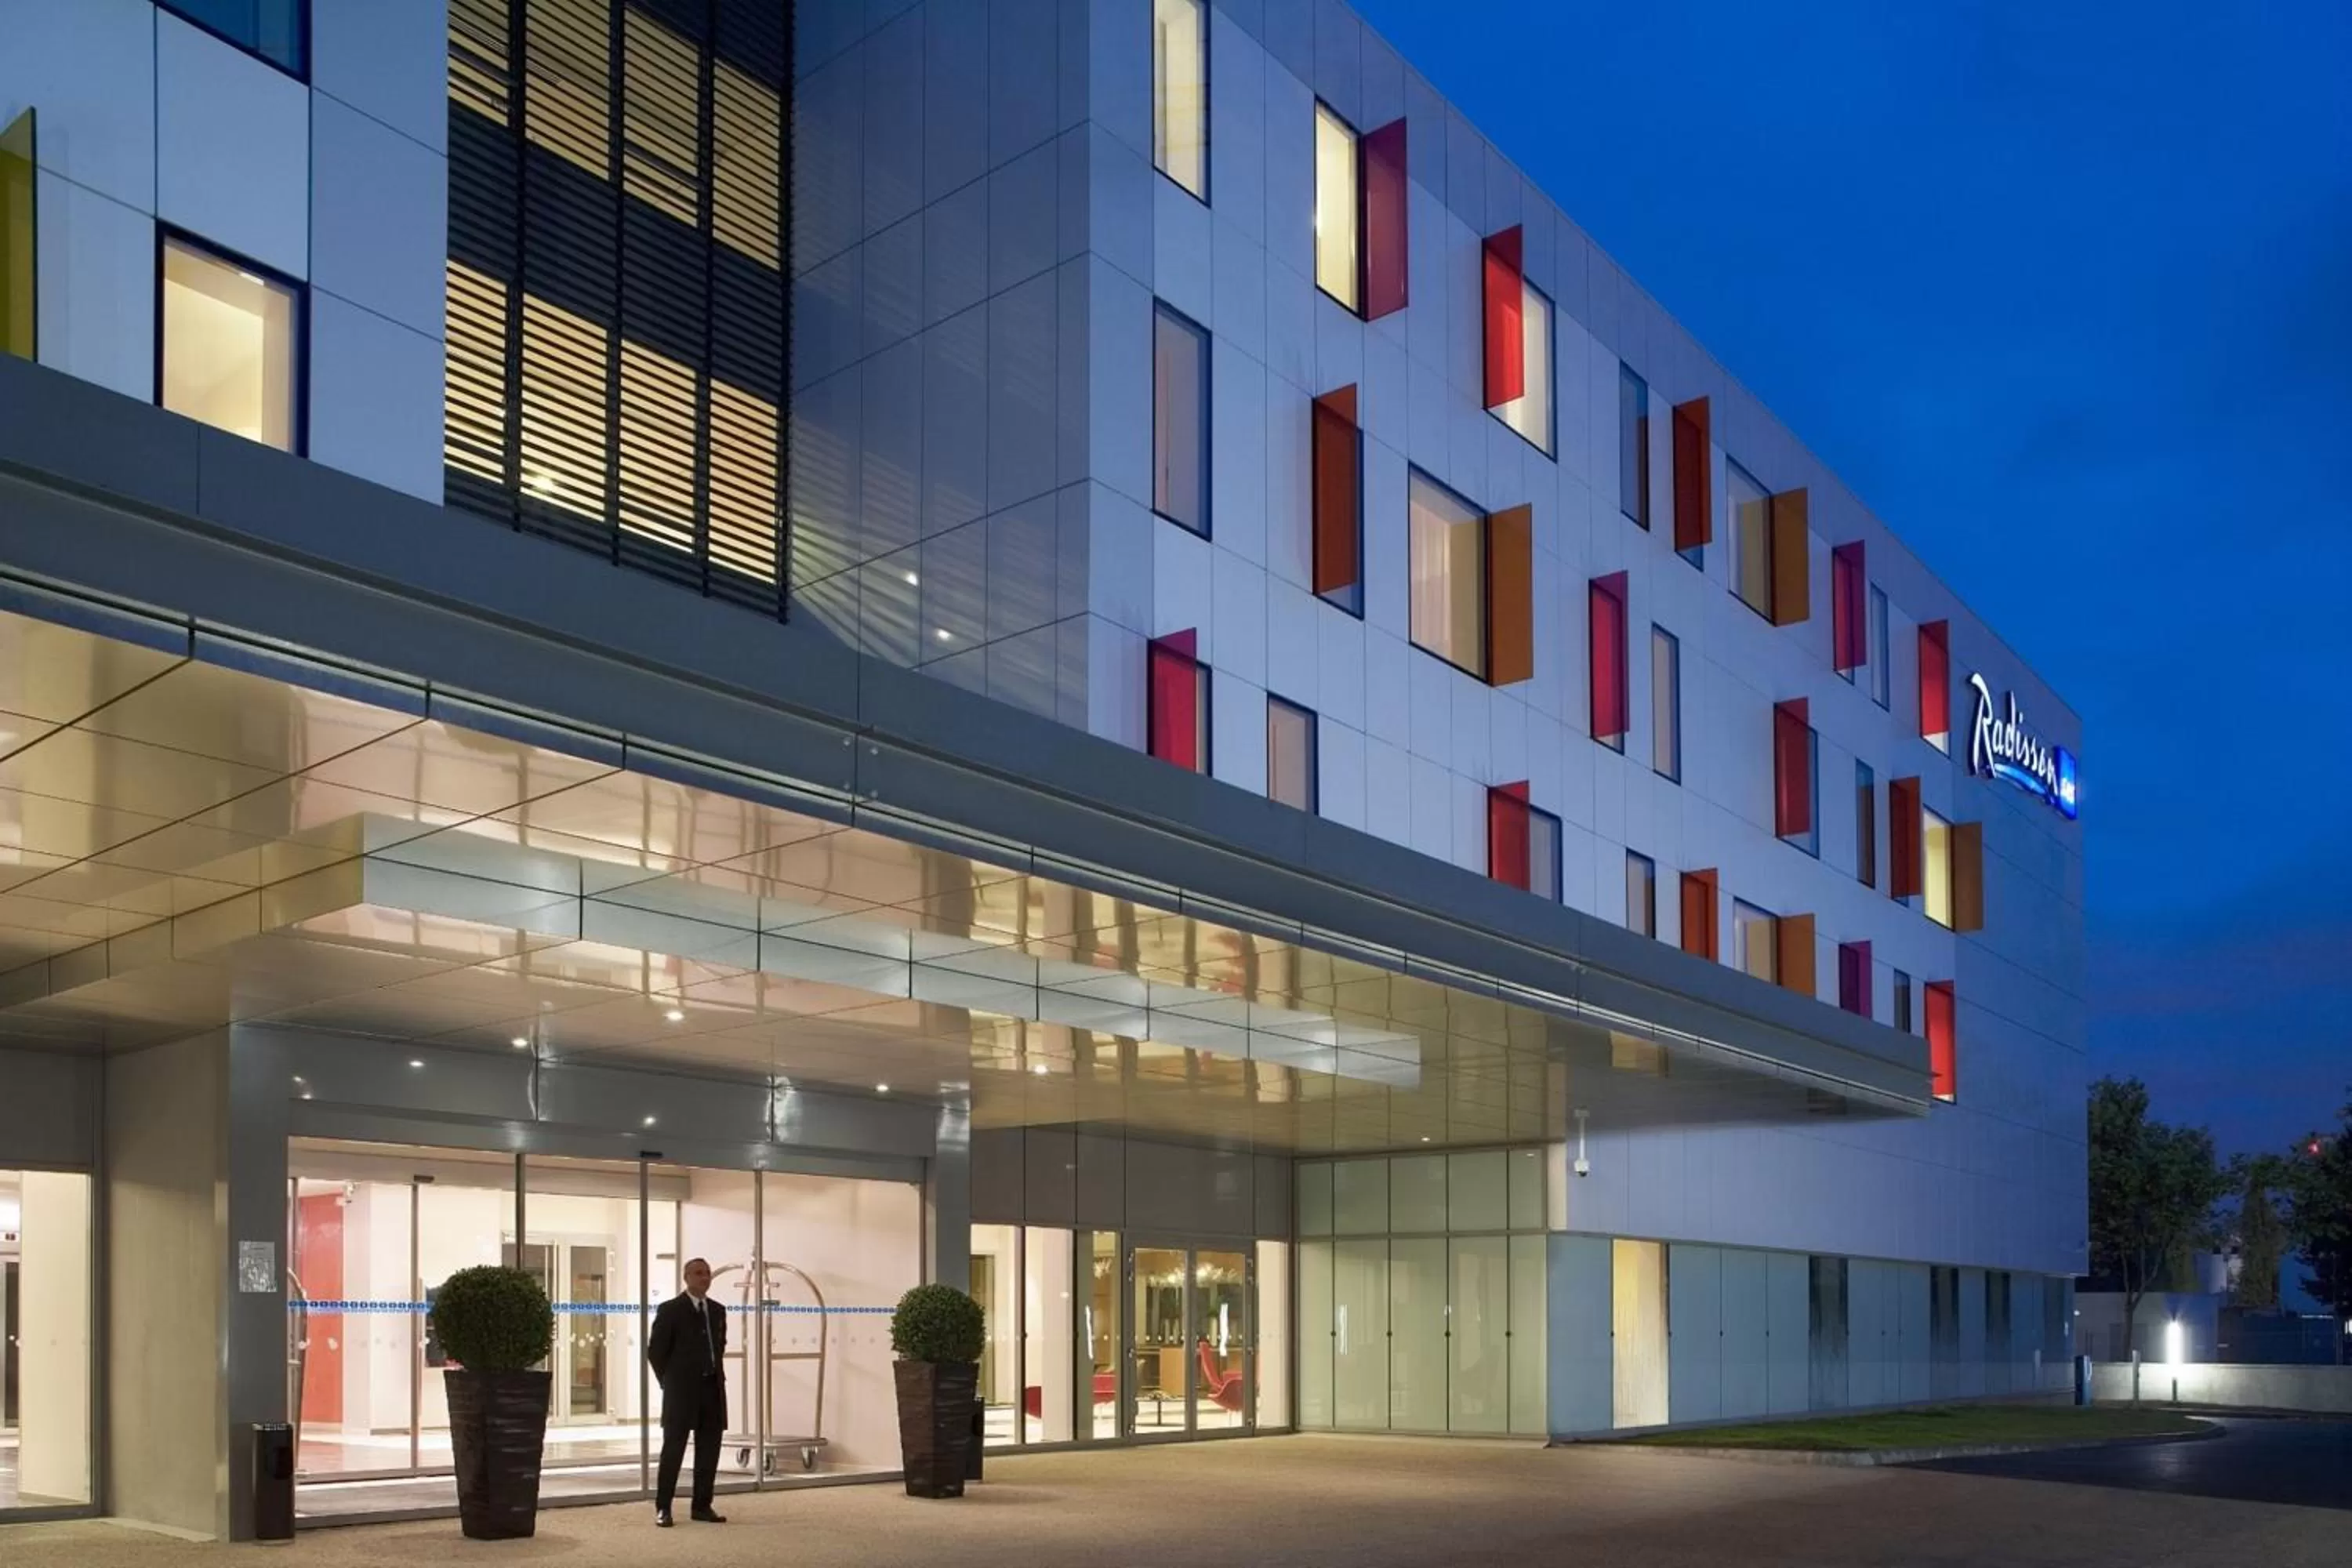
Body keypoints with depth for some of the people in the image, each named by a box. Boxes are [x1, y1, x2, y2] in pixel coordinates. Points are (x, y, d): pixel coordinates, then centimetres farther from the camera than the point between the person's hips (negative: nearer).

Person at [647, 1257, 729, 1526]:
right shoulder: (670, 1310, -5)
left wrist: (717, 1375, 14)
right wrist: (670, 1382, -2)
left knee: (710, 1449, 6)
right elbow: (655, 1350, -3)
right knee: (673, 1450, -2)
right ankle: (663, 1508, 3)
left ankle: (702, 1506, 13)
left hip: (713, 1388, 5)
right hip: (682, 1391, -5)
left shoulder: (717, 1311, 12)